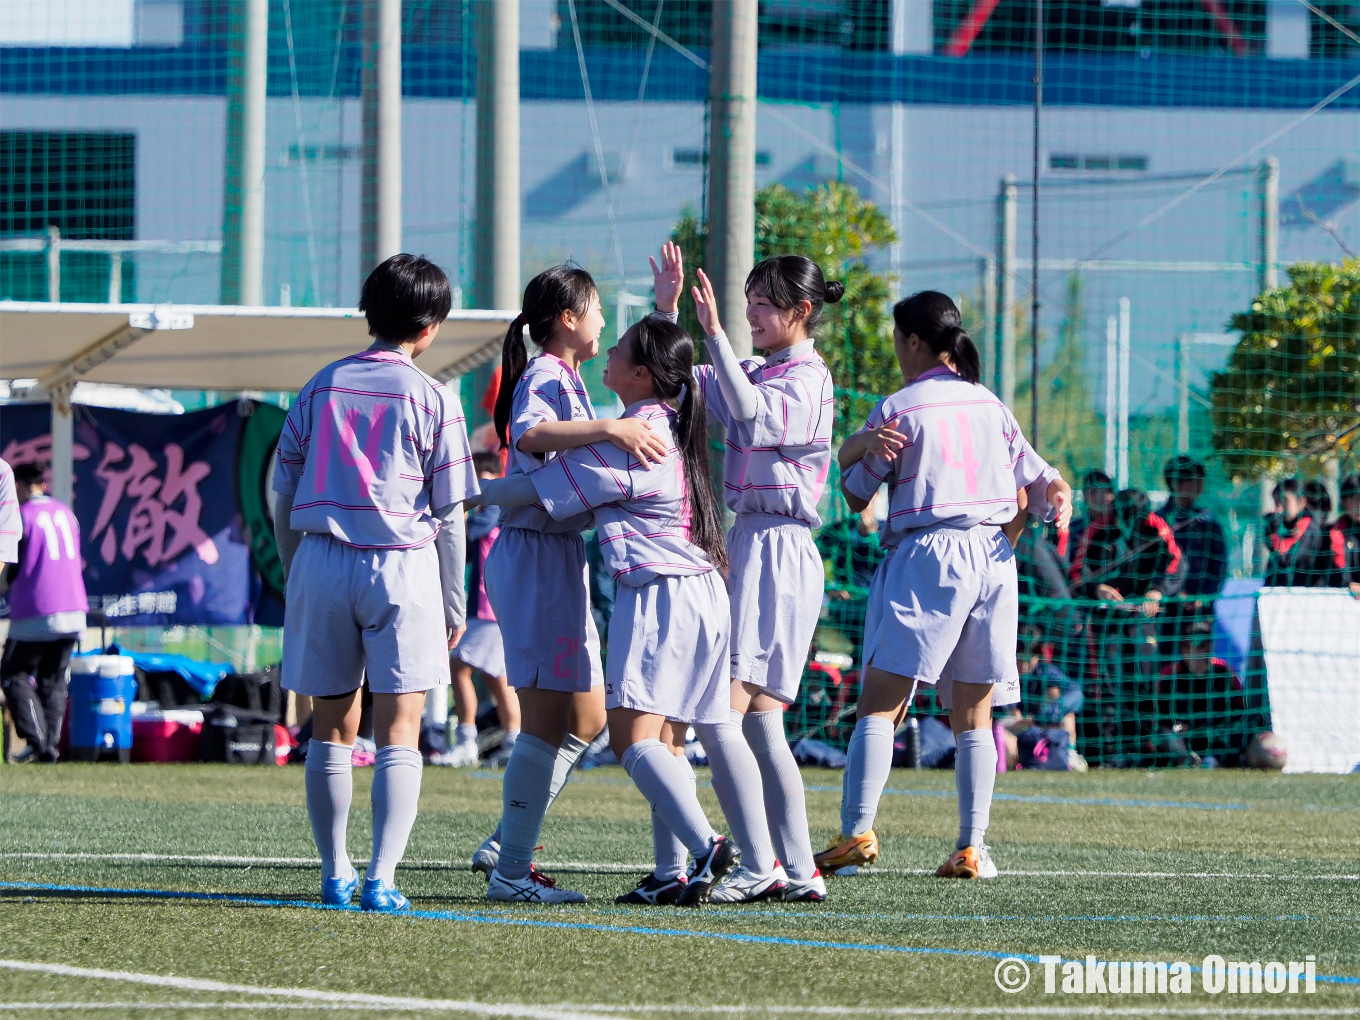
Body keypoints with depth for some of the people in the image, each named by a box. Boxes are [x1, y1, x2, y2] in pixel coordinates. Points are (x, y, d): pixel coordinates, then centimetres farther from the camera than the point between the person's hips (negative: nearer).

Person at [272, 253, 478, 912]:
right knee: (398, 733, -3)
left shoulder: (321, 388, 8)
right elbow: (449, 514, 0)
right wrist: (453, 605, 8)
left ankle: (335, 875, 15)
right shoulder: (432, 399, -2)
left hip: (320, 561, 3)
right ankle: (381, 881, -13)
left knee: (332, 728, 11)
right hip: (401, 564, -3)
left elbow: (283, 498, 9)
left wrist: (293, 577, 20)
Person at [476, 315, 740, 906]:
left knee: (633, 735, -16)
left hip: (658, 594, -10)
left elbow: (534, 490, -6)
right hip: (703, 592, 10)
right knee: (667, 742, 10)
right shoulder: (673, 422, 11)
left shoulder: (625, 442, -14)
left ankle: (706, 846, -31)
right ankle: (671, 873, 5)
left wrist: (481, 492, 10)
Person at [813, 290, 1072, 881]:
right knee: (974, 713, 8)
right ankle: (972, 848, 3)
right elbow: (1035, 478, 18)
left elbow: (855, 494, 9)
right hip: (994, 556, 5)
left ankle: (857, 833, -18)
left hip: (930, 551, -5)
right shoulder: (990, 406, 15)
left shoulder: (899, 408, 1)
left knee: (880, 699, -7)